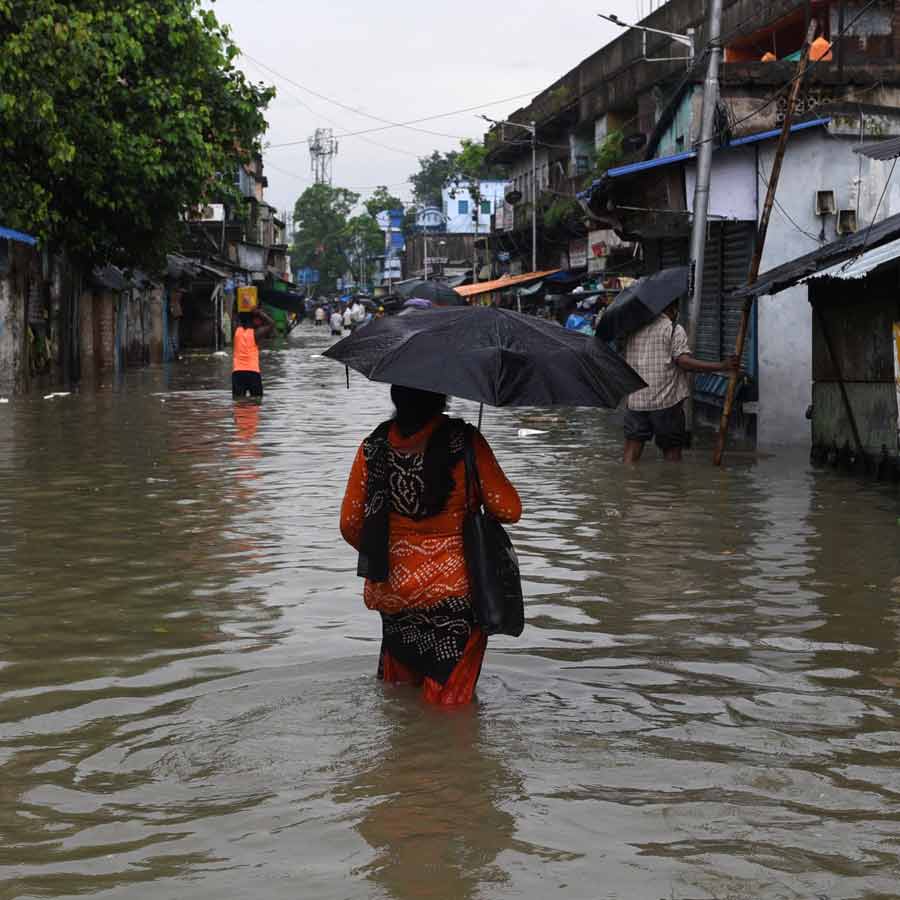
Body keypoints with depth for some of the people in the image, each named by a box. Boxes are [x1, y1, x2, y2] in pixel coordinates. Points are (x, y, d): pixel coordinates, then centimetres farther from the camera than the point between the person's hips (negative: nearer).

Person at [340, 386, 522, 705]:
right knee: (448, 695, 11)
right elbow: (509, 510, -10)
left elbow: (350, 525, 3)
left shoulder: (373, 445, 0)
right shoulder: (464, 440, -11)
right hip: (451, 591, -4)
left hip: (387, 591, 4)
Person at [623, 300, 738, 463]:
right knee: (672, 449, 7)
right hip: (666, 401, -4)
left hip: (635, 400, 4)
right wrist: (722, 366, -18)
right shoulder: (674, 330, -6)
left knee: (633, 444, 4)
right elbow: (684, 361, -18)